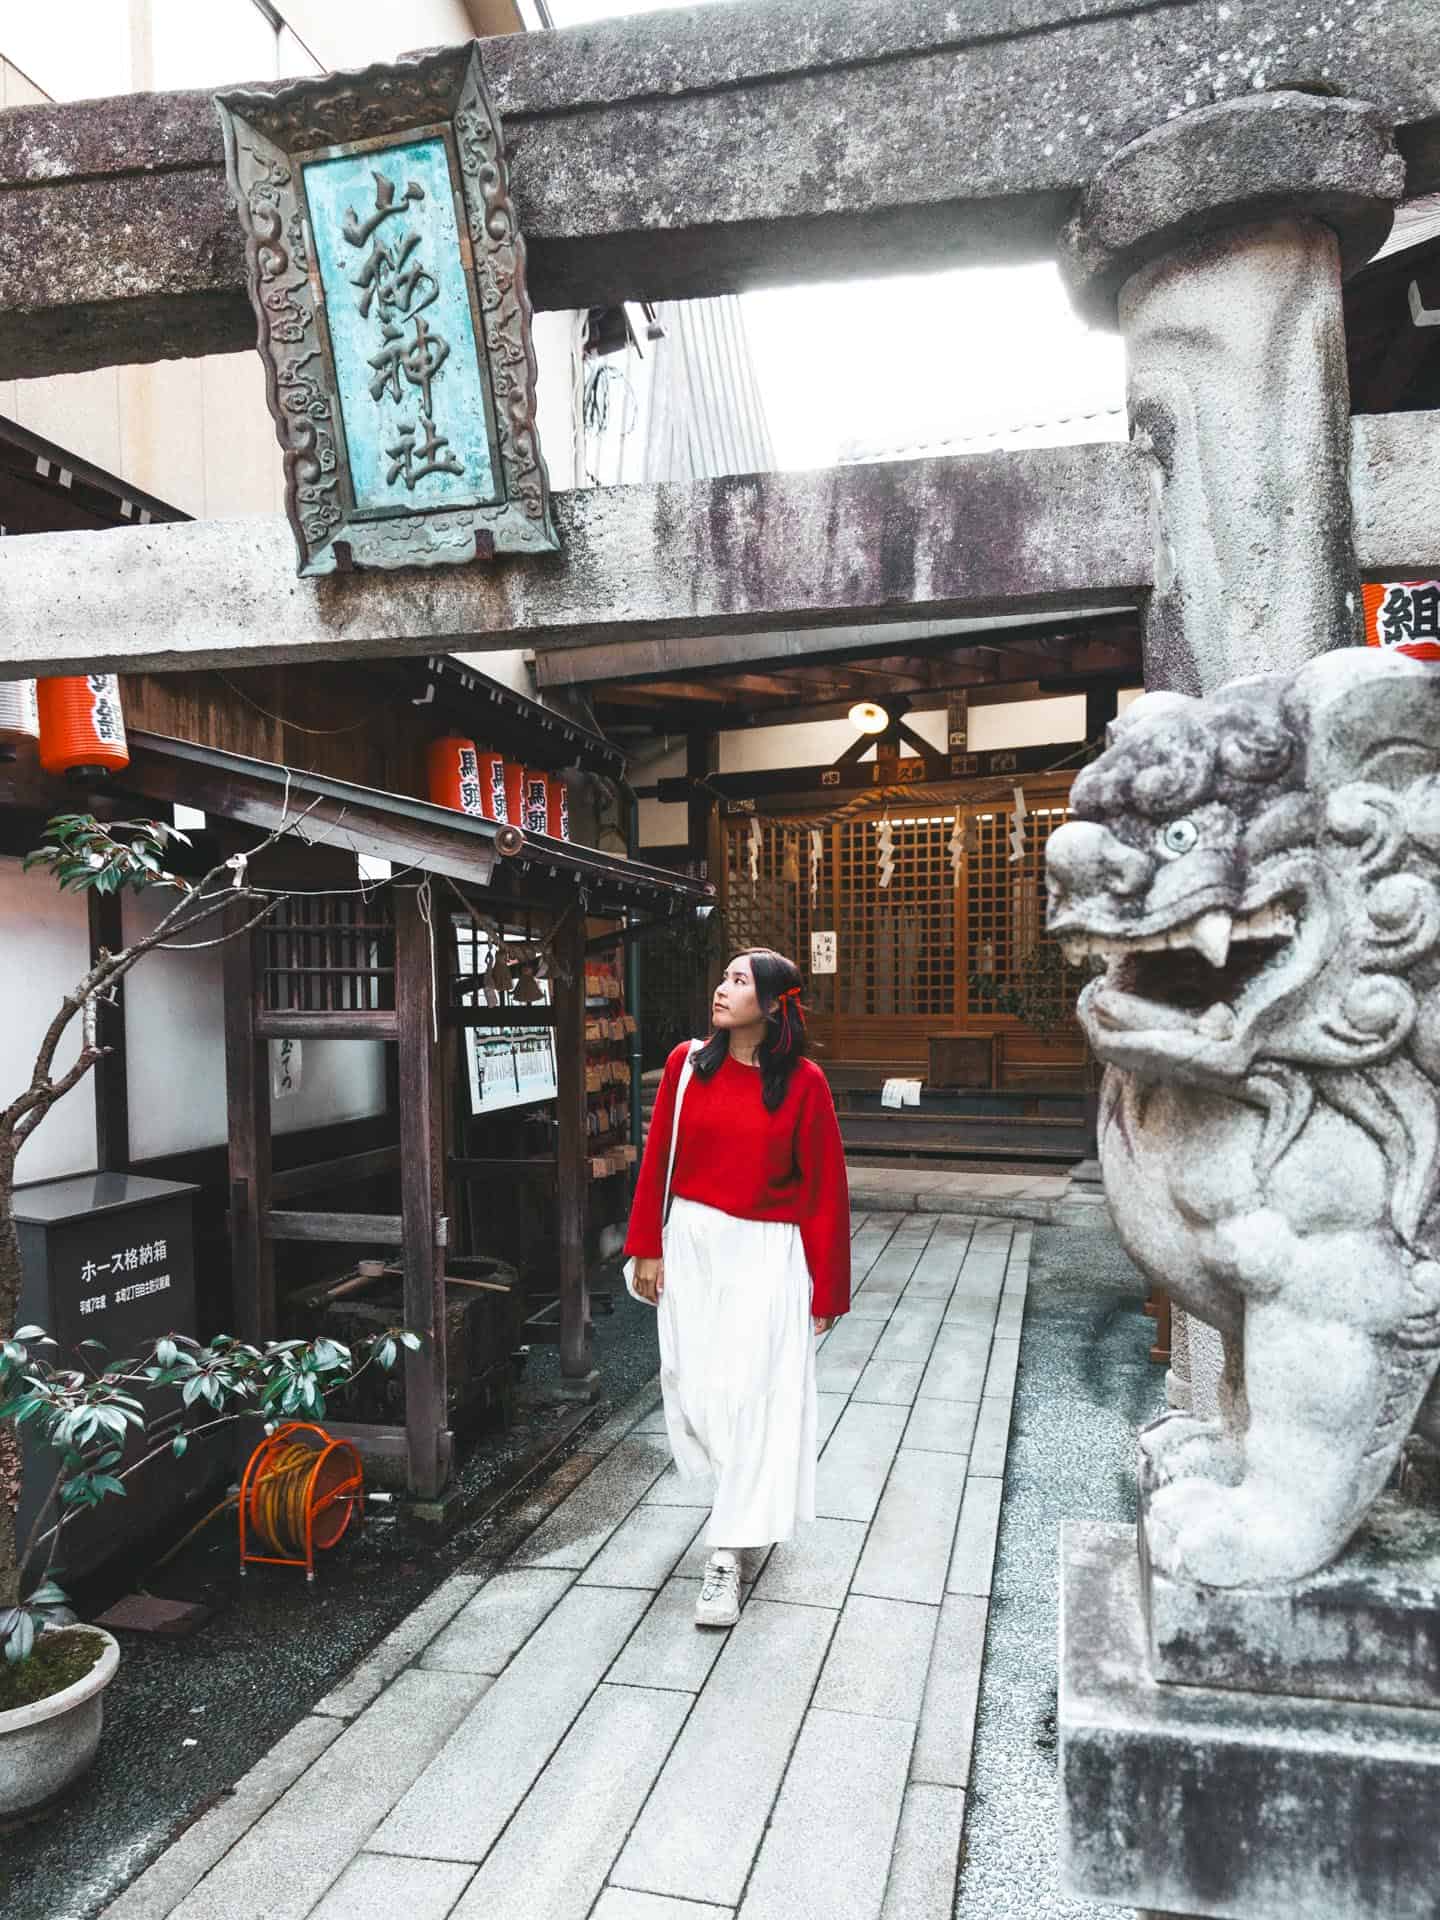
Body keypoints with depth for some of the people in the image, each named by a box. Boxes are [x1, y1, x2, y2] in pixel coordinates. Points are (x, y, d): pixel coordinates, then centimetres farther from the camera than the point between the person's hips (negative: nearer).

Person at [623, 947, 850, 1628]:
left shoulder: (803, 1082, -10)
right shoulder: (687, 1063, -2)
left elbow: (825, 1187, -6)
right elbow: (657, 1159, 4)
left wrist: (827, 1289, -3)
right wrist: (648, 1249, 3)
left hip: (766, 1254, -3)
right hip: (691, 1245, 4)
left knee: (753, 1394, -3)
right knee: (692, 1381, 12)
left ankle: (727, 1554, 10)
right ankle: (747, 1491, 42)